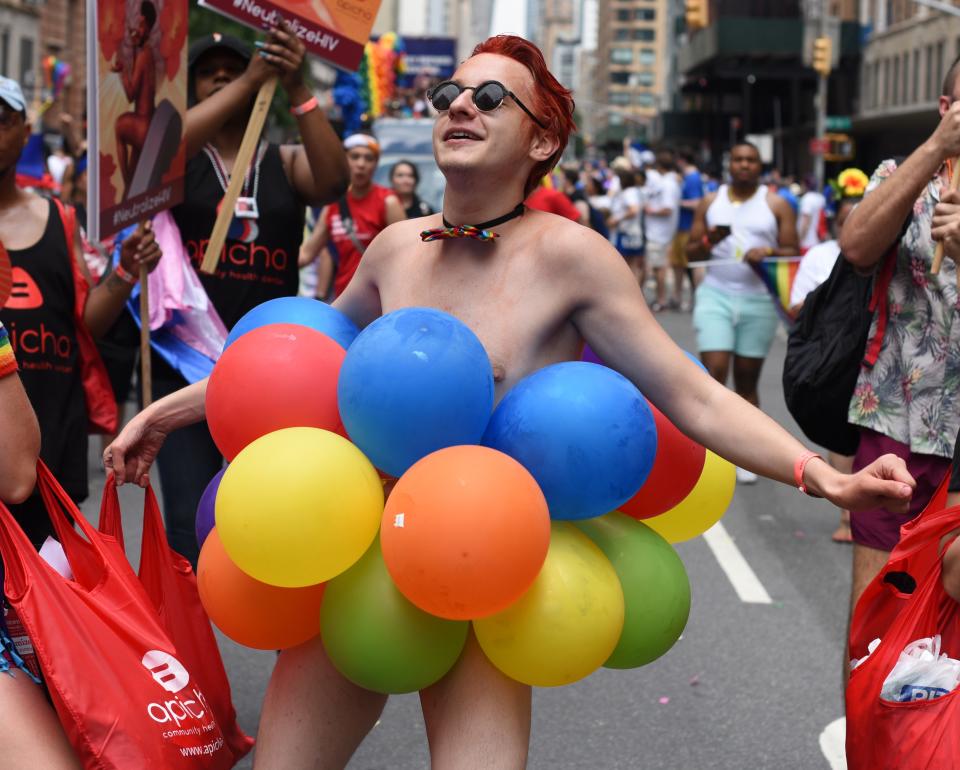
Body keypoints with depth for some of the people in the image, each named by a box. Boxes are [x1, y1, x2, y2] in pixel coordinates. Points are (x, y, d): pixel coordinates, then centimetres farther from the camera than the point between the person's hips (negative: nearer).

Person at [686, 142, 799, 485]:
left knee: (747, 380, 5)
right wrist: (709, 241, -13)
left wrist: (768, 252, -18)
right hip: (716, 295, 0)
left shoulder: (776, 205, 5)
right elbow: (691, 252, 10)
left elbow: (793, 252, 3)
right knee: (714, 372, -14)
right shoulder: (710, 202, 9)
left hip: (758, 300, 0)